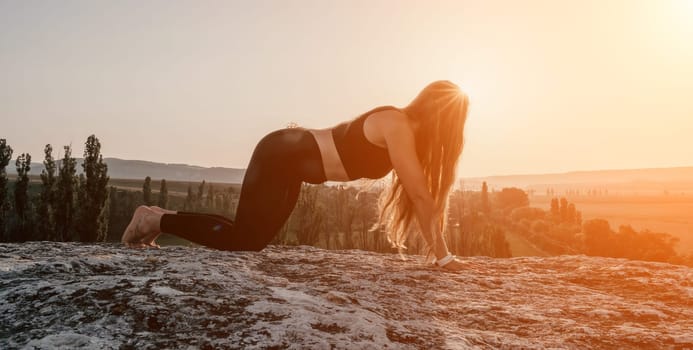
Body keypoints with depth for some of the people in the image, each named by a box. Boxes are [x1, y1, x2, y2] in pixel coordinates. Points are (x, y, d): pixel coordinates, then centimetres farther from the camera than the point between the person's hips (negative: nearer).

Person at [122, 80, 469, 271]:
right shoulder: (397, 125, -22)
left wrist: (437, 248, 3)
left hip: (294, 159, 9)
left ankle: (165, 216, 23)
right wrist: (442, 255, -21)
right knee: (243, 239, -8)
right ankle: (156, 220, 8)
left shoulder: (408, 131, 6)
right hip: (282, 155, -9)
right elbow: (420, 194, -25)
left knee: (253, 237, 11)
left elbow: (417, 194, 6)